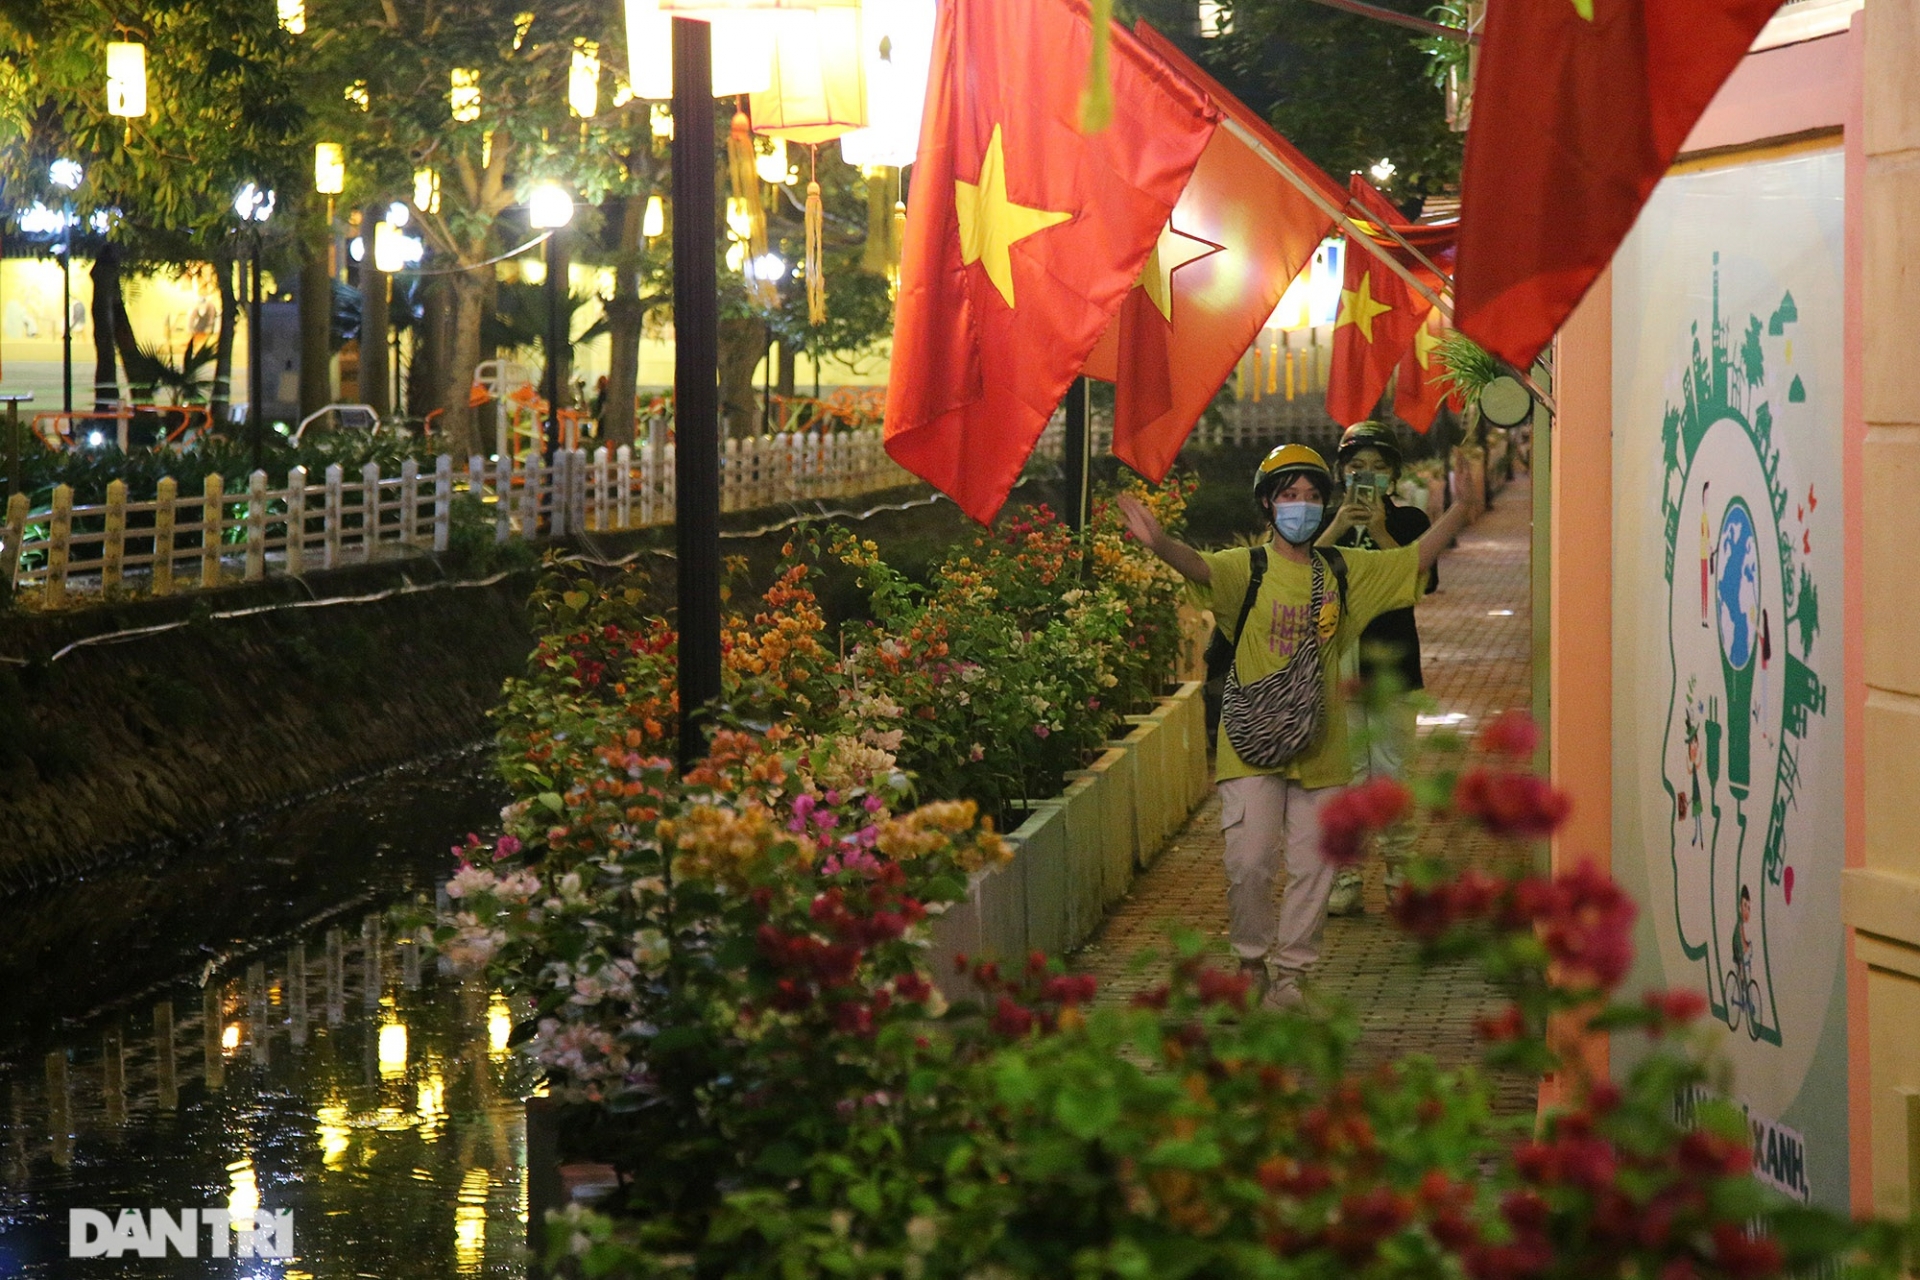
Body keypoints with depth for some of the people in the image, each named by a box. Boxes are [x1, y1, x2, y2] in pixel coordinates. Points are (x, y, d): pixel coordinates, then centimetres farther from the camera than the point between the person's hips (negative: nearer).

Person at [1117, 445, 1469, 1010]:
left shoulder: (1346, 571, 8)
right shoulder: (1249, 567, -5)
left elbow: (1417, 557, 13)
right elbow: (1200, 566, -25)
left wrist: (1463, 504, 4)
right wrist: (1160, 543, -46)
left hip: (1320, 746, 3)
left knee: (1313, 866, 6)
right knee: (1250, 861, -7)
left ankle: (1290, 973, 19)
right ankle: (1252, 958, 16)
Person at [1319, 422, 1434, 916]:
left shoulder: (1409, 521, 4)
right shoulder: (1327, 521, 8)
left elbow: (1425, 580, -10)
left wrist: (1380, 535, -16)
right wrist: (1337, 529, -17)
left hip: (1392, 665, -1)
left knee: (1391, 773, 0)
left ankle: (1398, 874, 11)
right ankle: (1345, 879, 4)